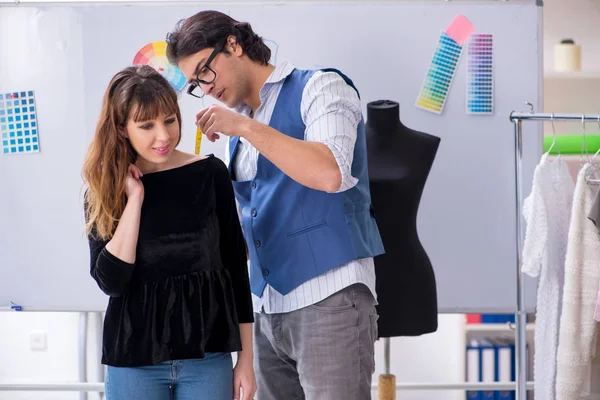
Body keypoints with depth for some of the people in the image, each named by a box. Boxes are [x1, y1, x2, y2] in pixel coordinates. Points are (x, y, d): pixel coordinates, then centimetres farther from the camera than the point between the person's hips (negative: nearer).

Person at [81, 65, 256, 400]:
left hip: (208, 356, 0)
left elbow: (235, 266, 4)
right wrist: (134, 198, -13)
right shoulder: (105, 189, 0)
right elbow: (110, 282, -11)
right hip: (133, 361, 0)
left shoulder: (210, 173, -1)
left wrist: (246, 357, 3)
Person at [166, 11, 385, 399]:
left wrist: (246, 127, -17)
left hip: (329, 297, -7)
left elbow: (330, 175, -21)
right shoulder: (237, 124, 17)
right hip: (268, 308, 7)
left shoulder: (318, 87, -3)